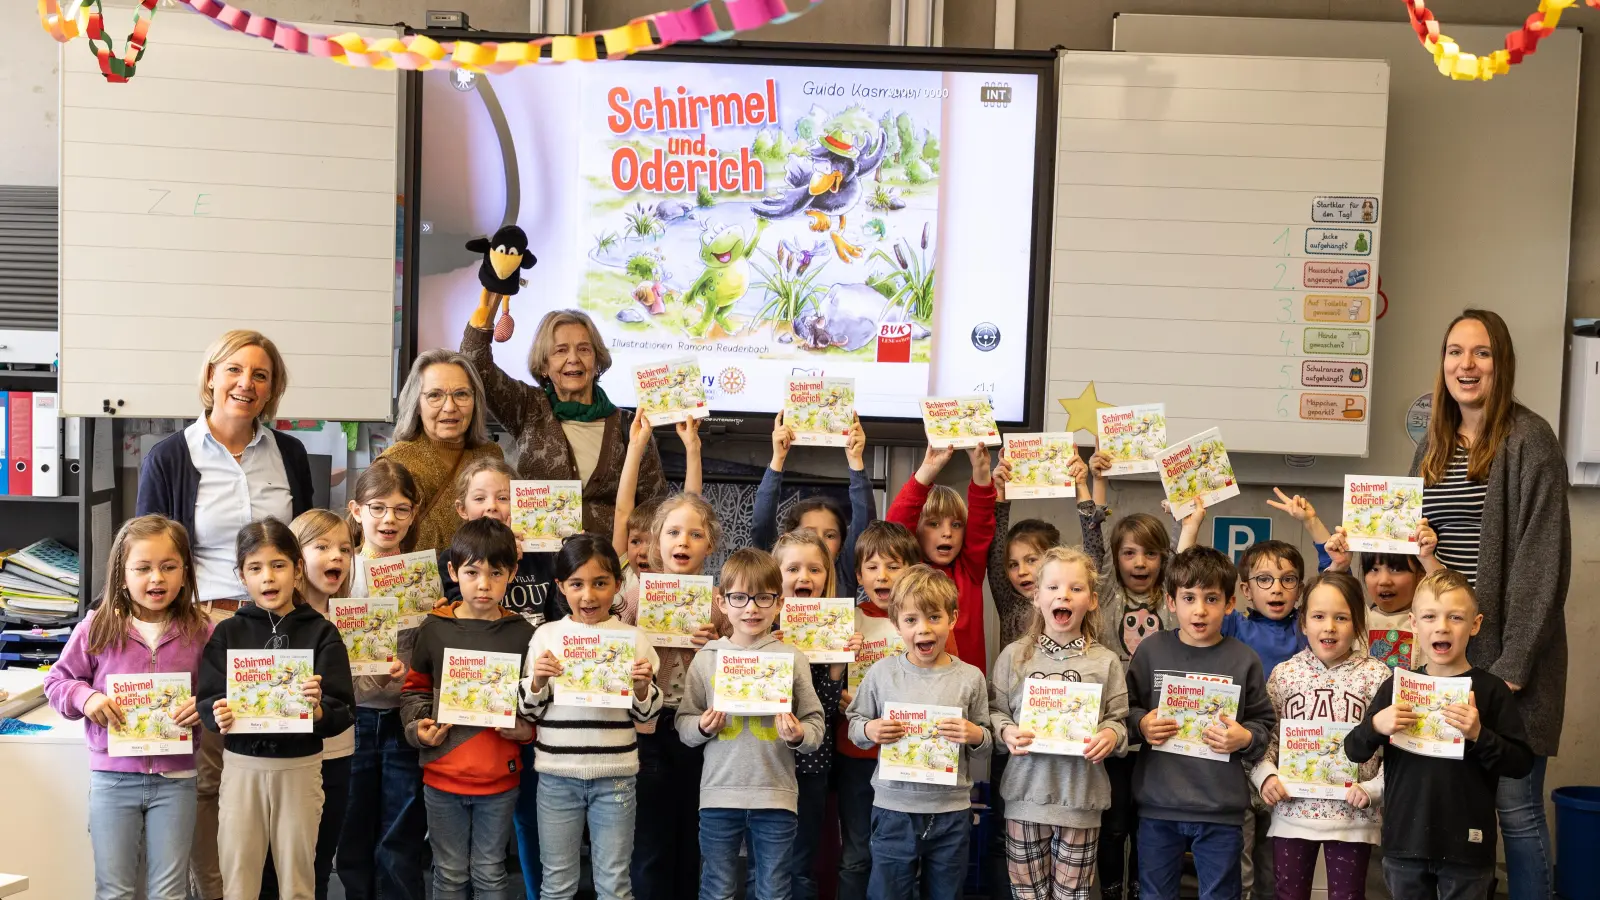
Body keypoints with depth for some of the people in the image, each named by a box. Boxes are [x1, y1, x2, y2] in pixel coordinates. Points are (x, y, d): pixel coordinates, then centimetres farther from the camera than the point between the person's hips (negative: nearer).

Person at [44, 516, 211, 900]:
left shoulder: (199, 632, -3)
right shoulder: (97, 627, -4)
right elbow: (57, 681, 6)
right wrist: (86, 697, -13)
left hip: (176, 778, 0)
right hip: (113, 776, 0)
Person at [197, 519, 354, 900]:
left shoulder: (322, 632, -3)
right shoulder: (228, 633, 1)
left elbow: (343, 712, -7)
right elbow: (206, 700, -2)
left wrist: (317, 710, -28)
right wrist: (220, 717, -23)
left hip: (301, 767, -1)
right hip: (242, 766, 1)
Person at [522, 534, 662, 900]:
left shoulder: (633, 638, -2)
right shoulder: (546, 636, 0)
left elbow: (646, 715, 3)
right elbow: (529, 711, 5)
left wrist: (643, 688, -17)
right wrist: (537, 682, -14)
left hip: (615, 776, -1)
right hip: (556, 775, 1)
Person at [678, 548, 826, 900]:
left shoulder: (793, 659, 0)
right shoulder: (707, 658, 2)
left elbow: (815, 724, 2)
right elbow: (683, 724, 7)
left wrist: (799, 736, -18)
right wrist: (702, 728, -14)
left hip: (776, 795, 0)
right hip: (719, 793, 1)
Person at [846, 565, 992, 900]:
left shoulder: (970, 678, -3)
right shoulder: (882, 672, -3)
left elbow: (986, 743, 5)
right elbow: (855, 723, 5)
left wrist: (976, 736, -17)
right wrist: (869, 730, -16)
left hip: (951, 812, 1)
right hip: (894, 808, 0)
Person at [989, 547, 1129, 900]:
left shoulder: (1105, 661, 0)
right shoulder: (1014, 655, 0)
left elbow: (1119, 720, 3)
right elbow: (994, 711, 5)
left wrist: (1110, 735, -18)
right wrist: (1006, 731, -15)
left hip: (1081, 798, 0)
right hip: (1026, 792, 0)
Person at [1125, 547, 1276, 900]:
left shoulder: (1244, 659, -3)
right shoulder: (1151, 649, -1)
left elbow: (1265, 723, 4)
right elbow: (1126, 708, 8)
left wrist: (1245, 739, -16)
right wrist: (1140, 724, -12)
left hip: (1221, 809, -1)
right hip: (1158, 805, 1)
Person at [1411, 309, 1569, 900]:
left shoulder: (1528, 440, -8)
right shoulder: (1433, 446, 13)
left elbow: (1541, 559, -13)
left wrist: (1514, 662, -16)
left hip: (1507, 653, -6)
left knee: (1514, 805, -2)